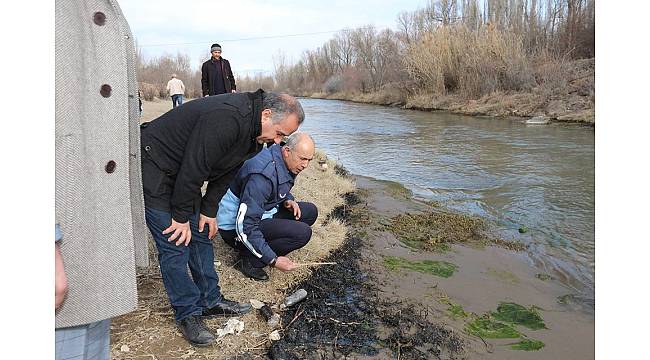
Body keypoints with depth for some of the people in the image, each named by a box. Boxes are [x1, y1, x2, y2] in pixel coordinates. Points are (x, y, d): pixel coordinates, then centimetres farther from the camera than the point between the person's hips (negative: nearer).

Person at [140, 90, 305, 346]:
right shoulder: (226, 119, -33)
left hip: (183, 175, 9)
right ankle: (188, 313, 7)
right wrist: (181, 217, -19)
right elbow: (193, 168, -29)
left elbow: (225, 172, 7)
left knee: (201, 234, 11)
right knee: (175, 244, -7)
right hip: (153, 169, -9)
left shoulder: (252, 131, -2)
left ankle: (210, 301, 24)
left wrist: (209, 210, 5)